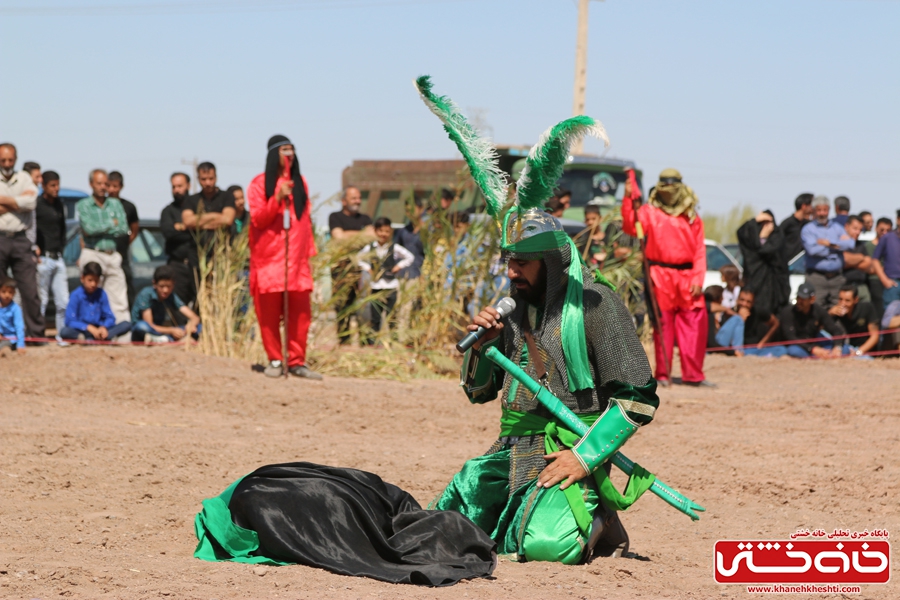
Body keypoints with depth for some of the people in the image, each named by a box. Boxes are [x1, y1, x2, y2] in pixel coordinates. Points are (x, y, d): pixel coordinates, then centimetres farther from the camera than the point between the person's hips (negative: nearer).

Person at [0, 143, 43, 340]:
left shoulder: (24, 178, 13)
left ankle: (36, 333, 1)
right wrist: (19, 202, -6)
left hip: (20, 240, 2)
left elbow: (31, 202, -5)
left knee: (30, 290, -3)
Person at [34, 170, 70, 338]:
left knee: (63, 301, 3)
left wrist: (61, 247, 13)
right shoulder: (37, 205, -7)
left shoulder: (59, 205, 14)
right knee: (41, 300, -4)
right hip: (43, 259, -6)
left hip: (58, 259, 6)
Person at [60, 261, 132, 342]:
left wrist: (104, 327, -19)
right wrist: (89, 328, -22)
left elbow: (110, 317, 4)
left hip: (99, 329, 4)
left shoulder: (101, 294, 4)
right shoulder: (76, 295, -5)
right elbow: (70, 321, -10)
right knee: (65, 332, -35)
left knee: (127, 324, -15)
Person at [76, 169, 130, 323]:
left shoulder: (115, 204, 13)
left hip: (113, 256, 3)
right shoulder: (83, 205, 3)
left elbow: (124, 229, 0)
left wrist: (99, 230, -7)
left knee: (120, 301, -1)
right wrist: (111, 224, -2)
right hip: (92, 254, -3)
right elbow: (89, 228, -13)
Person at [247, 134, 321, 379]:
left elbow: (305, 218, 17)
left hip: (296, 257, 3)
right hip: (269, 256, -3)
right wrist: (278, 198, -19)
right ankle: (275, 360, 5)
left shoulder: (299, 181, 14)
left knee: (300, 311, -4)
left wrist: (310, 249, 13)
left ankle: (297, 361, 0)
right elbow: (257, 219, -7)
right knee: (269, 311, -3)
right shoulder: (260, 184, 1)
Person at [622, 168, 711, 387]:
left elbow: (700, 251, 10)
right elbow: (631, 227, -10)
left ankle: (693, 374, 4)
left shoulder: (692, 217, 13)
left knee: (694, 324, -2)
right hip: (661, 276, -2)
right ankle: (663, 374, 4)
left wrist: (698, 279, 0)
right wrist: (628, 202, -21)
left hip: (687, 276, 2)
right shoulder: (650, 211, 7)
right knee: (663, 325, -2)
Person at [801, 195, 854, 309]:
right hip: (816, 277, -4)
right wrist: (836, 246, -2)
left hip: (837, 277, 4)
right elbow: (812, 250, -12)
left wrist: (829, 243, -7)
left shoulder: (837, 227, 16)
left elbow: (850, 244, 1)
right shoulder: (808, 229, 5)